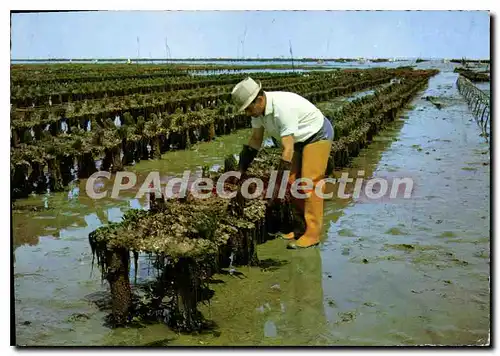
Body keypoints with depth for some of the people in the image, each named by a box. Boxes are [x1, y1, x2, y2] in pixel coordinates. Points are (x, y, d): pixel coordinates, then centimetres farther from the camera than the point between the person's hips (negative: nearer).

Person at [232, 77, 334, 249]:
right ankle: (303, 226, 14)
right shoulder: (258, 107, -10)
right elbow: (255, 139, 2)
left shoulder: (283, 108, -36)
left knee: (310, 183, -11)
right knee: (292, 181, 4)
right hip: (299, 138, 8)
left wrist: (276, 187, -32)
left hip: (318, 135, -8)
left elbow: (288, 150, -35)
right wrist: (241, 171, 1)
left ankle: (312, 234, -5)